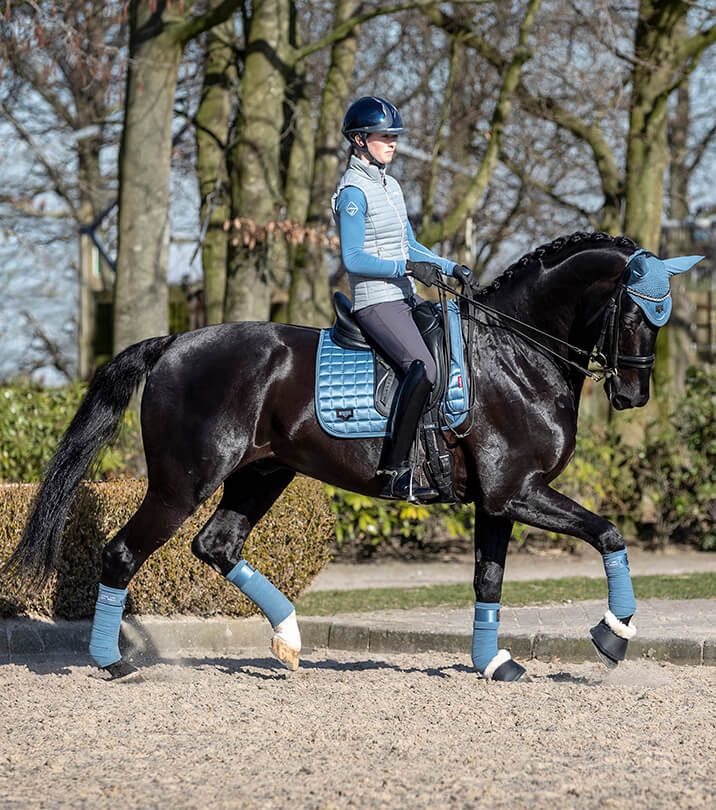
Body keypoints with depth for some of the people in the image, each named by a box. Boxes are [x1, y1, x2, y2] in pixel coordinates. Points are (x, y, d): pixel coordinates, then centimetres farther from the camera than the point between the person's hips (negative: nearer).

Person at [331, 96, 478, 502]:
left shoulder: (391, 186, 17)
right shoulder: (354, 192, -11)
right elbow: (354, 259, -17)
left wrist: (452, 268, 12)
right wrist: (408, 267, -22)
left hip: (405, 299, 10)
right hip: (376, 301, -10)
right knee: (425, 368, -26)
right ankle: (396, 472, -25)